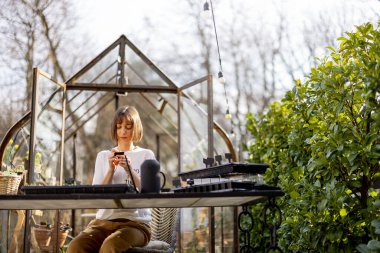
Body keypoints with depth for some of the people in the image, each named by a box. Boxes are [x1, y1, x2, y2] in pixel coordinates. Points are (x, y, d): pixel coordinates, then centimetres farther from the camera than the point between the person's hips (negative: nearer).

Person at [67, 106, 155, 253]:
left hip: (135, 223, -3)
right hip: (103, 221, 3)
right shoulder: (103, 156, 17)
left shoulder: (146, 155, 9)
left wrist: (130, 170, -15)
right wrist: (111, 170, -8)